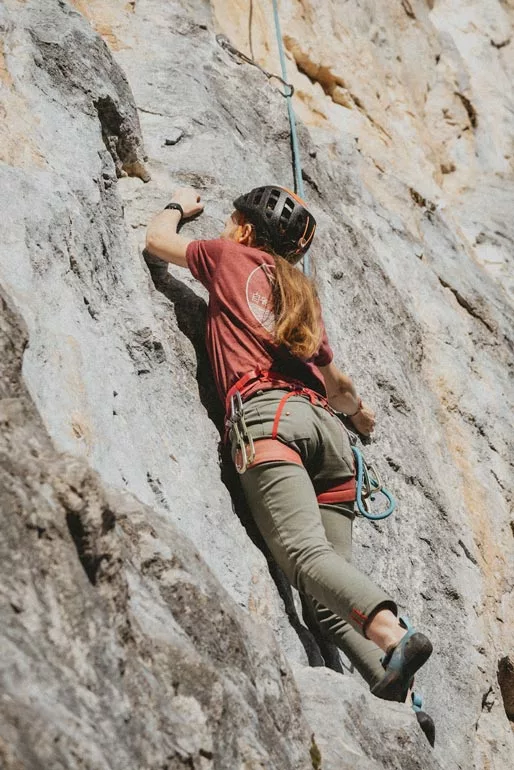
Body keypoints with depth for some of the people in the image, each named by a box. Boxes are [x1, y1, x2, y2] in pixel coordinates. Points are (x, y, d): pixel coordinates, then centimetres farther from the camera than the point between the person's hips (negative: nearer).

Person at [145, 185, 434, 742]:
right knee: (333, 598, -4)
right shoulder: (303, 292, 32)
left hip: (265, 413, -6)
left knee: (305, 554, -25)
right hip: (324, 424, 6)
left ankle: (395, 637, -48)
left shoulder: (230, 256, 19)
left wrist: (179, 205, 56)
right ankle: (401, 695, -24)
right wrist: (359, 412, 61)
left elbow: (157, 239, 36)